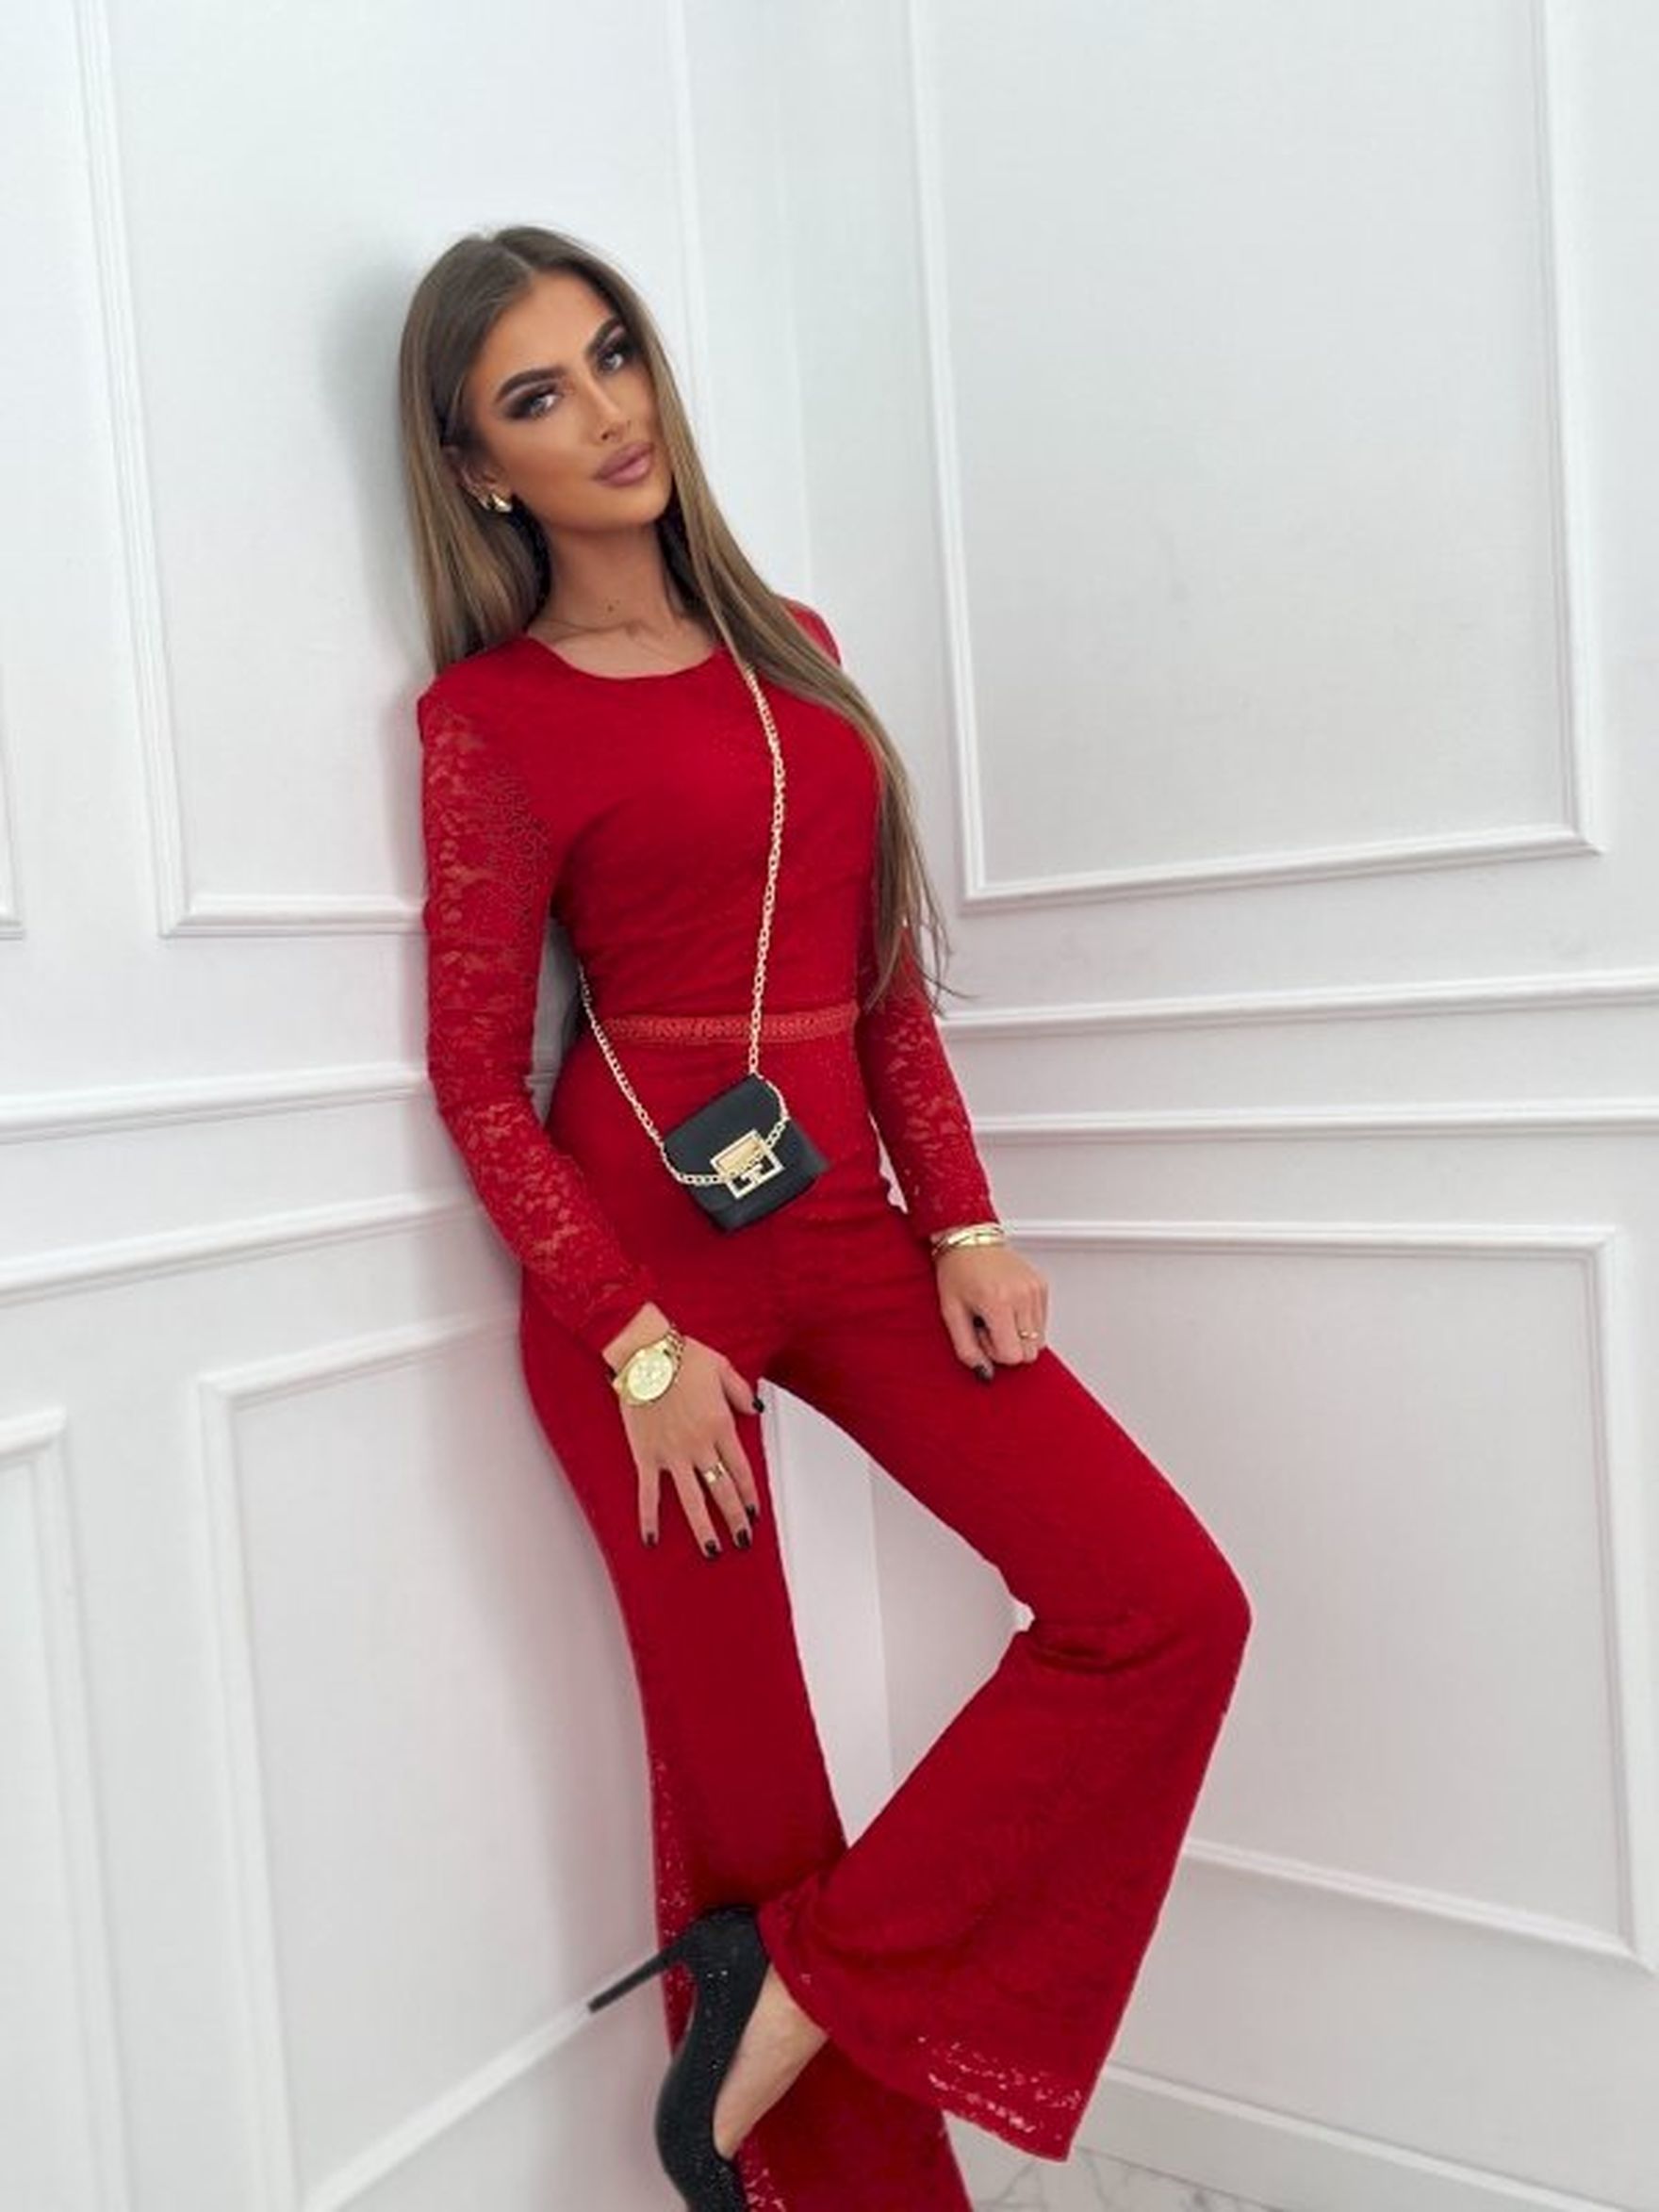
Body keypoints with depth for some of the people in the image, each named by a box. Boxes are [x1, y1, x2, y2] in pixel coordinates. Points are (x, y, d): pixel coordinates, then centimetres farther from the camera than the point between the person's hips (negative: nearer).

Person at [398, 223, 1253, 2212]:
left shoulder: (791, 651, 13)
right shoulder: (492, 714, -2)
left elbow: (886, 977, 12)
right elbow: (478, 1078, -5)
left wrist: (962, 1224, 4)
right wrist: (639, 1342, -13)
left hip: (850, 1229, 6)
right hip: (644, 1246, -5)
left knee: (1169, 1605, -2)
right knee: (737, 1749, 5)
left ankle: (802, 1984, 7)